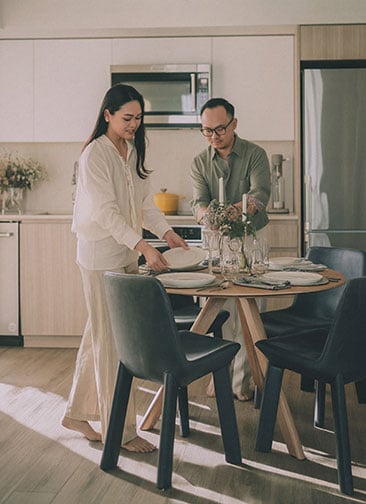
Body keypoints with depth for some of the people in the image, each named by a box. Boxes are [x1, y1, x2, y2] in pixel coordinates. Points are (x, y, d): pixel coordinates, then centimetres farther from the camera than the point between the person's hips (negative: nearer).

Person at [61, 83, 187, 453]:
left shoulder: (132, 152, 12)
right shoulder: (95, 154, -14)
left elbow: (144, 201, 12)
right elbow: (106, 211, -22)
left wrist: (166, 231, -4)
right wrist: (143, 246, -30)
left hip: (126, 253, 8)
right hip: (100, 256, -8)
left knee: (99, 336, 14)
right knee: (112, 340, -3)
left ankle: (78, 413, 27)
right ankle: (121, 430, 6)